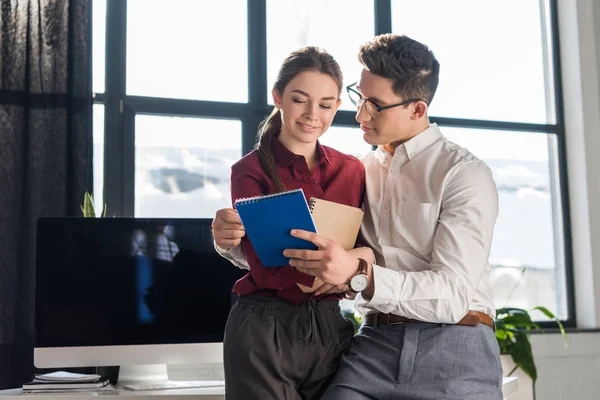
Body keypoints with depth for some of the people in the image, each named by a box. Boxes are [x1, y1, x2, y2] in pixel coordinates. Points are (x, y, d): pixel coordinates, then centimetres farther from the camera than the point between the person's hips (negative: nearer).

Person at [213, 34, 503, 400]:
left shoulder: (465, 174, -4)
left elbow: (453, 293, -15)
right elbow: (287, 249, 16)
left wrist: (360, 274, -29)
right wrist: (235, 239, -5)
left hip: (453, 350, -2)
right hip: (376, 343, 3)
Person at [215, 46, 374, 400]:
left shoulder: (352, 170, 6)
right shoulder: (250, 171, -5)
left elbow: (364, 242, 6)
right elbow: (265, 266, -13)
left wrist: (365, 256, -17)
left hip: (330, 327, 4)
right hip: (265, 330, -4)